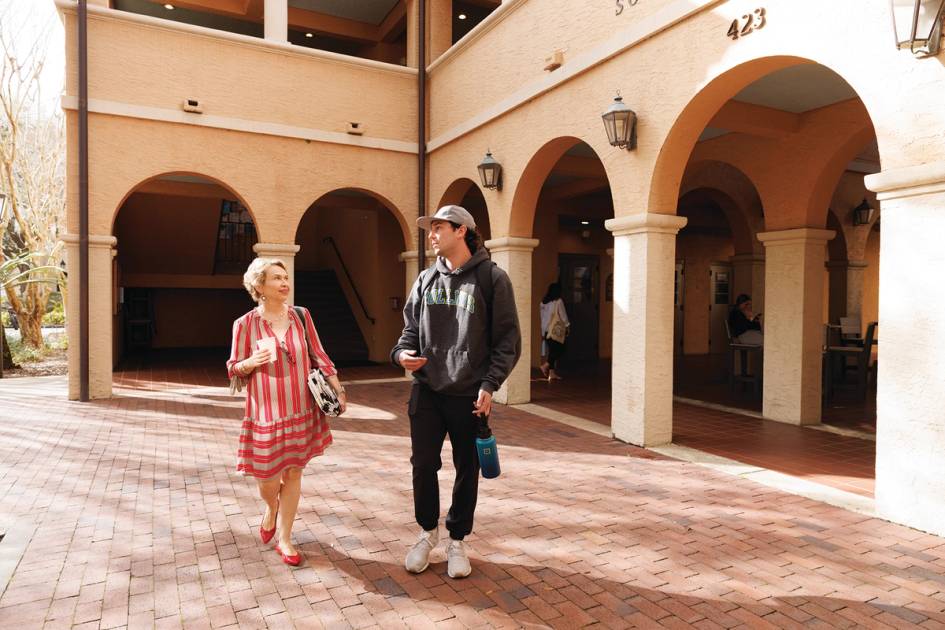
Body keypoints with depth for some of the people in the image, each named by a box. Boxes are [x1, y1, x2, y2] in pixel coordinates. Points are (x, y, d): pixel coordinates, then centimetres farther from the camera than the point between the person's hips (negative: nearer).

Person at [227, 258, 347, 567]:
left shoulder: (301, 316, 0)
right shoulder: (245, 324, -6)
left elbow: (319, 356, 7)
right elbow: (234, 370, 1)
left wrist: (337, 387, 0)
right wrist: (251, 362, -21)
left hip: (301, 410, 2)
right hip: (266, 411, -2)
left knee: (293, 472, 9)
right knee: (268, 479, 6)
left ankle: (284, 538, 25)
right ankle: (271, 510, 43)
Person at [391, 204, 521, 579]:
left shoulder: (491, 278, -6)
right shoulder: (426, 280, 7)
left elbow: (508, 340, -6)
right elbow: (411, 328, 14)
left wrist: (489, 384, -13)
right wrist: (401, 353, -8)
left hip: (469, 394, -3)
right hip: (427, 390, 4)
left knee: (467, 470, 10)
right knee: (423, 464, 9)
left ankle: (457, 541, 30)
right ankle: (428, 532, 33)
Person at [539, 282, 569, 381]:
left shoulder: (543, 302, 9)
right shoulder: (558, 301, -9)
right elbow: (563, 315, -5)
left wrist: (543, 332, 19)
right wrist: (568, 325, 11)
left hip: (546, 331, 7)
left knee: (552, 351, 10)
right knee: (560, 350, 1)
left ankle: (552, 373, 9)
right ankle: (546, 365, -13)